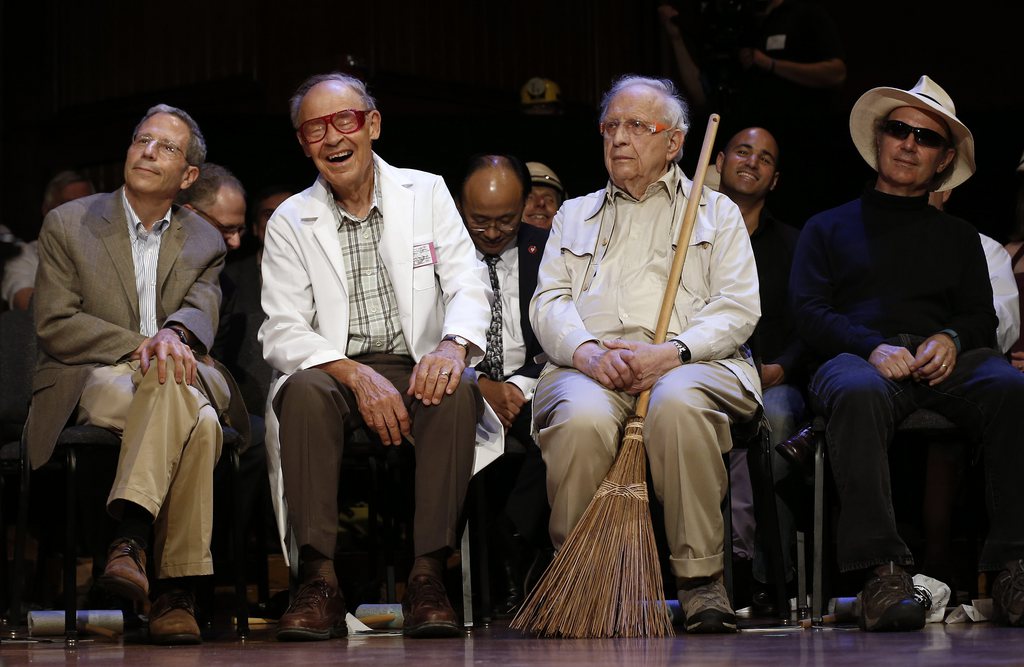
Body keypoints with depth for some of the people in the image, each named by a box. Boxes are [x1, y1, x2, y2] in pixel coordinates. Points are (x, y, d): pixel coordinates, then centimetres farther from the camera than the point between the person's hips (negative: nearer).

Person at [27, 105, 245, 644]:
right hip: (89, 381, -2)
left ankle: (130, 538, -41)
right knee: (196, 421, -36)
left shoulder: (203, 242, 16)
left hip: (179, 375, 3)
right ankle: (174, 590, -40)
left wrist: (173, 335, -30)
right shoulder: (68, 224, 8)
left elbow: (202, 311, -4)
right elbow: (54, 326, -2)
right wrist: (139, 346, -16)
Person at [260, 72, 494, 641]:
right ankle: (319, 580, -34)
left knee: (456, 391, -33)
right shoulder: (289, 223, 7)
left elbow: (469, 285, -1)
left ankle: (427, 577, -32)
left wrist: (453, 344, -25)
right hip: (337, 373, 0)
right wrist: (357, 375, -20)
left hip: (418, 371, 0)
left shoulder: (427, 193, 10)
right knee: (304, 392, -34)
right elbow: (282, 333, -2)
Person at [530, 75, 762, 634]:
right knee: (582, 417, -36)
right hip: (589, 363, 1)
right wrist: (587, 350, -10)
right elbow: (548, 302, 14)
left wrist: (673, 352, -13)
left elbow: (737, 307, 7)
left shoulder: (717, 212, 22)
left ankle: (701, 582, -30)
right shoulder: (574, 215, 28)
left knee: (678, 404, -39)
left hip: (691, 362, -1)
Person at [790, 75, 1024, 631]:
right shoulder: (830, 227, 24)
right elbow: (810, 313, 9)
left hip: (945, 359, 2)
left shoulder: (957, 236, 31)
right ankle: (881, 571, -47)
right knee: (857, 392, -41)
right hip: (857, 356, -2)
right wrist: (874, 347, -11)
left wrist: (951, 339, -7)